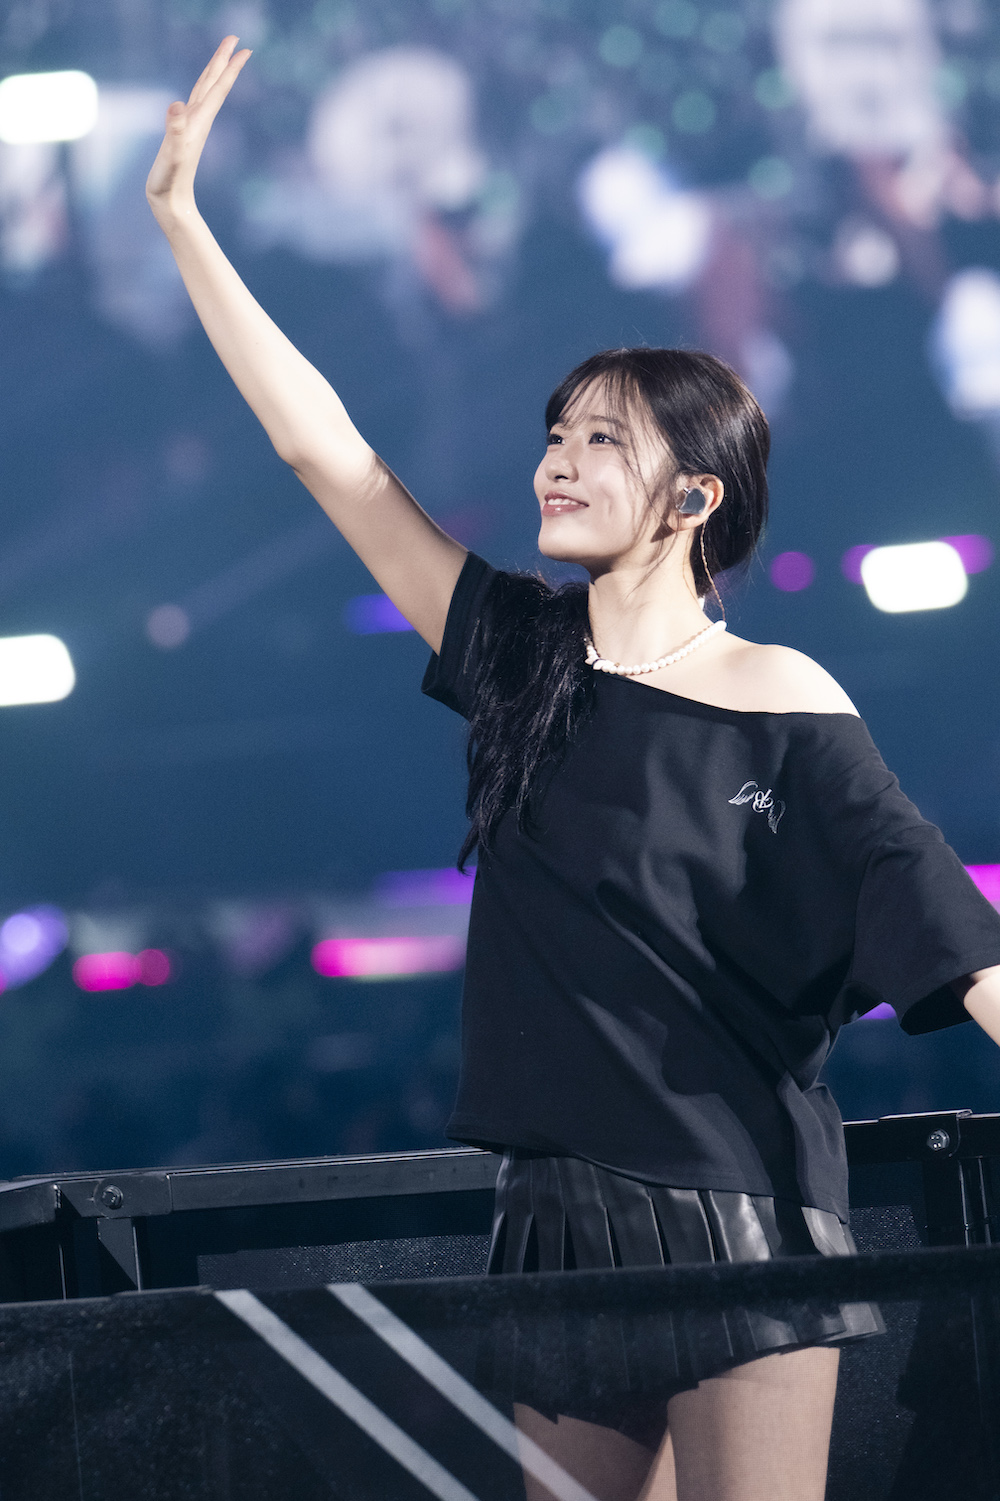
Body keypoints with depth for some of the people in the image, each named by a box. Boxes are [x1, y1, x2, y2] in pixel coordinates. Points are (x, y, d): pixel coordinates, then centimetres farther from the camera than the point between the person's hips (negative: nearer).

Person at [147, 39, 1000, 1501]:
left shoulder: (785, 708, -5)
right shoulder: (523, 657, 7)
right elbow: (323, 447, 7)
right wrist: (181, 214, 6)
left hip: (743, 1223, -5)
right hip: (563, 1220, 5)